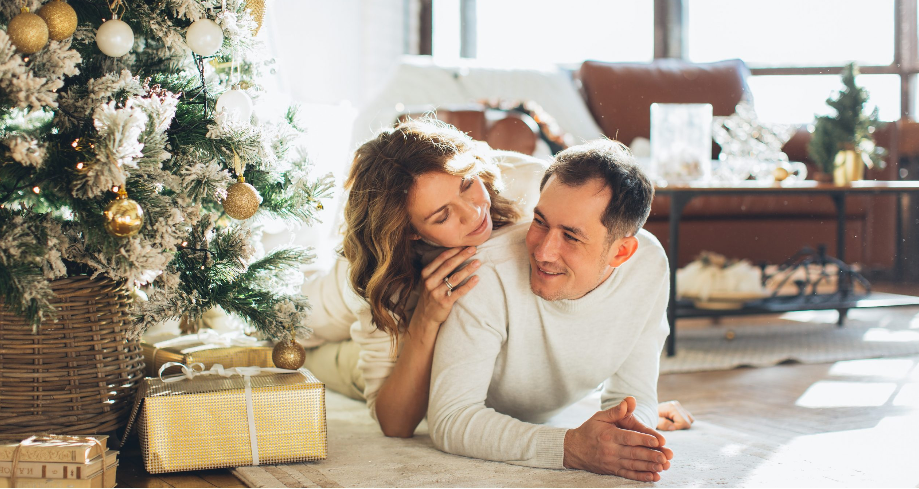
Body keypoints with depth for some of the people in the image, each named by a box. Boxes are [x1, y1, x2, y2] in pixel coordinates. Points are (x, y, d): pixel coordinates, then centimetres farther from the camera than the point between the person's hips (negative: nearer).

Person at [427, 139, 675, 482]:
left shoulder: (649, 266, -26)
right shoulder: (489, 275, -40)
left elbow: (631, 391, -16)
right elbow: (450, 419, -40)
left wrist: (629, 427, -41)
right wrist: (570, 448, -52)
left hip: (548, 421, 4)